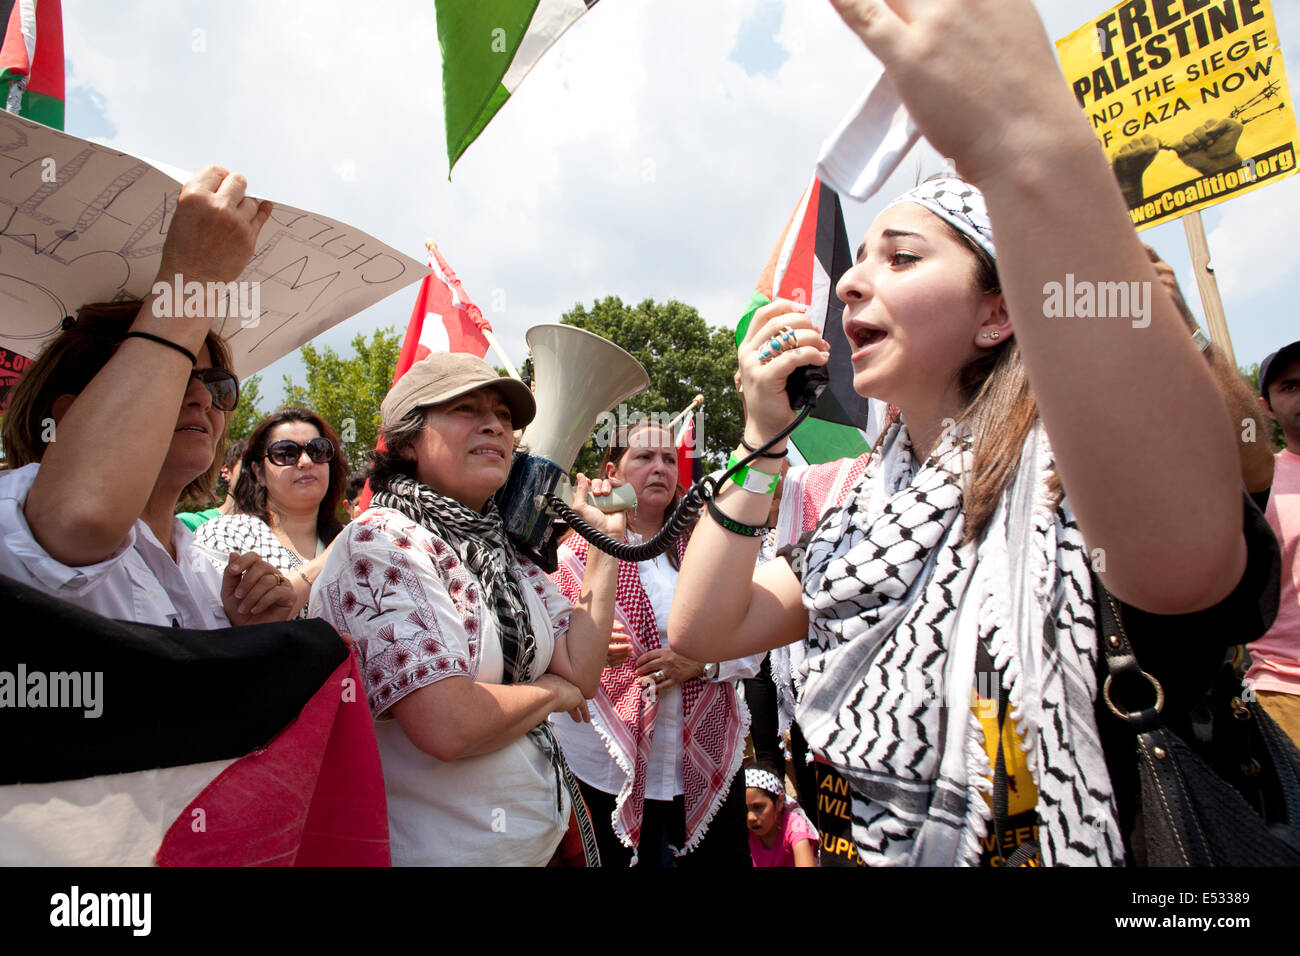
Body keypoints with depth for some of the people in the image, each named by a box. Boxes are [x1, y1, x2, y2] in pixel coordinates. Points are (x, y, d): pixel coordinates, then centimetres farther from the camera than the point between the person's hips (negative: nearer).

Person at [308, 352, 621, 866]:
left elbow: (581, 671, -3)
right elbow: (448, 726, -30)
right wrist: (552, 692, -12)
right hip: (439, 849, -7)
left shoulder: (502, 549, 4)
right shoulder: (379, 543, -20)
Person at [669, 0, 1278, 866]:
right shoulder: (872, 508, 2)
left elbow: (1185, 558, -42)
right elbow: (700, 631, -4)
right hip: (851, 846, 6)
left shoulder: (1064, 478, -18)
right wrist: (761, 439, -11)